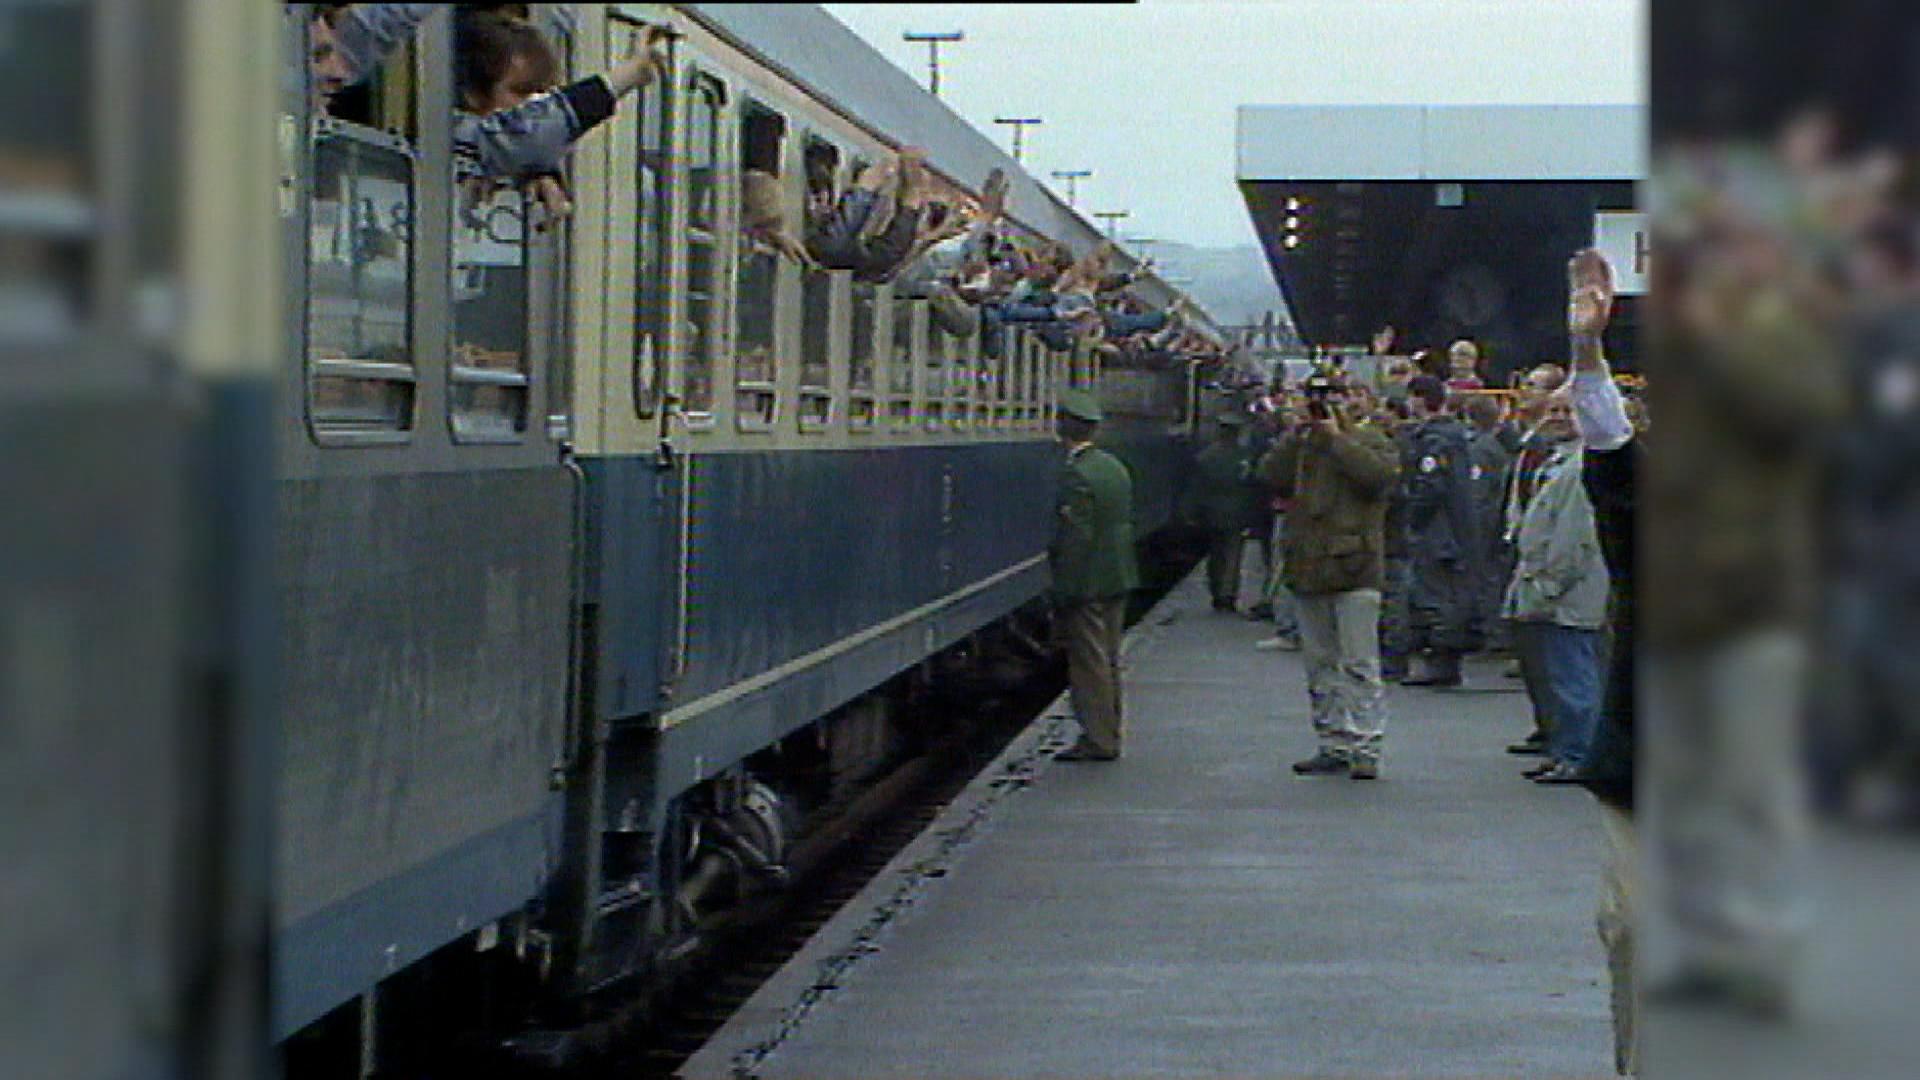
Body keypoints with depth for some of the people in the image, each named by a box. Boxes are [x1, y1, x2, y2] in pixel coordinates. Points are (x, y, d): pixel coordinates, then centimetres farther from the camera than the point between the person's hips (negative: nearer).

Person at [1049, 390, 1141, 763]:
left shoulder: (1076, 473, -18)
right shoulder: (1114, 466, 10)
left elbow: (1076, 536, -21)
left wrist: (1062, 593, -18)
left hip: (1088, 582, -9)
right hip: (1118, 578, 9)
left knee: (1089, 662, -2)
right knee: (1107, 660, 15)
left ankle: (1097, 740, 1)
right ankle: (1107, 736, 21)